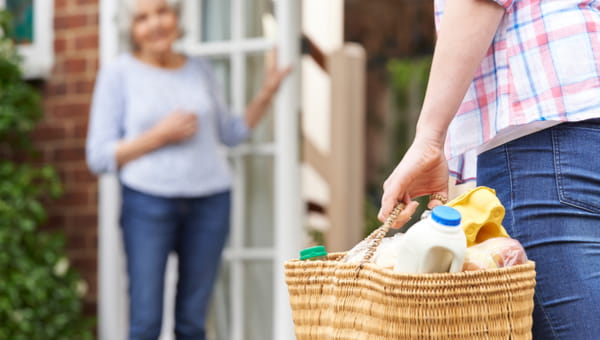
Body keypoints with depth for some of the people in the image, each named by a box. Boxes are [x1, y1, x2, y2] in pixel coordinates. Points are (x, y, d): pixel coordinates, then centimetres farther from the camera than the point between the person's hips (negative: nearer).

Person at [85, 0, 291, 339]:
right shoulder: (118, 74, 0)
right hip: (148, 202, -3)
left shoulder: (200, 70, 11)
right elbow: (99, 156, -3)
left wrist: (267, 94, 9)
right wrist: (160, 136, -13)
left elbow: (229, 132, 22)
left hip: (210, 201, 3)